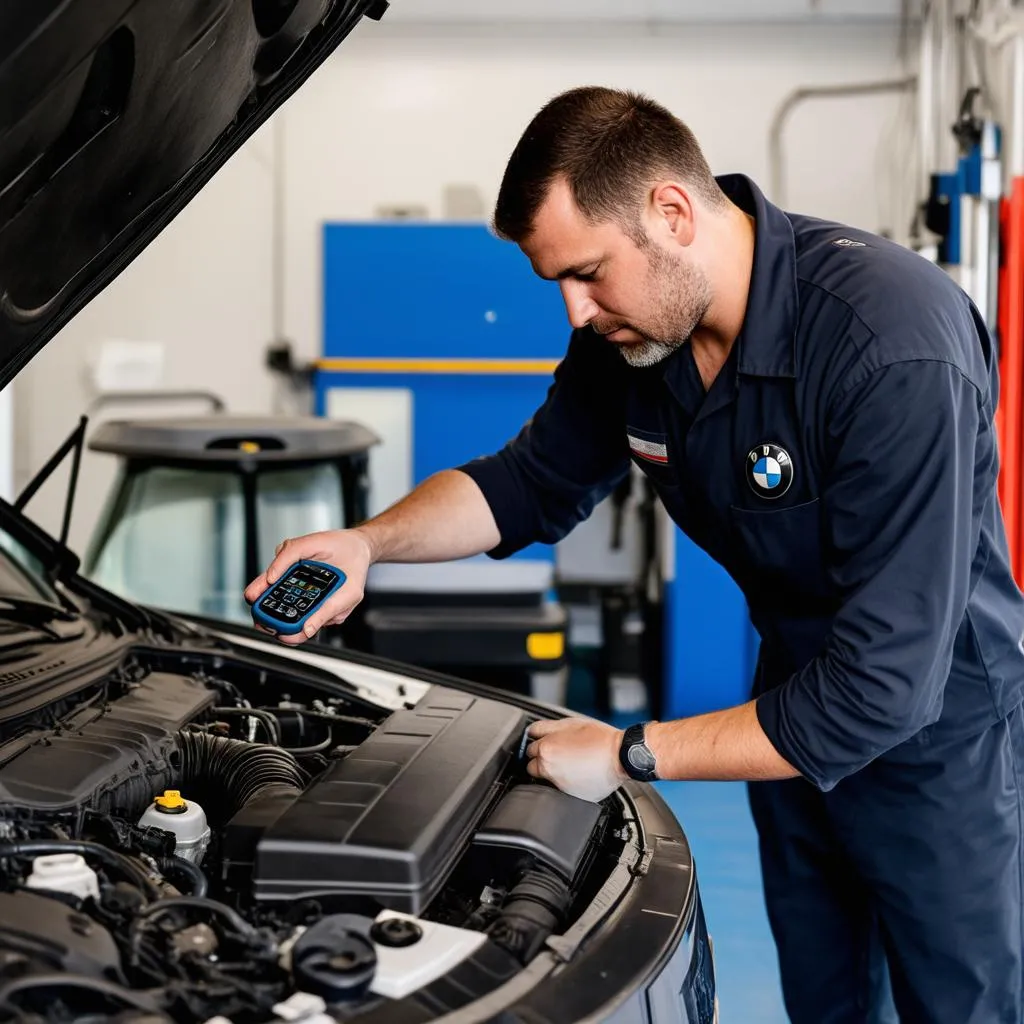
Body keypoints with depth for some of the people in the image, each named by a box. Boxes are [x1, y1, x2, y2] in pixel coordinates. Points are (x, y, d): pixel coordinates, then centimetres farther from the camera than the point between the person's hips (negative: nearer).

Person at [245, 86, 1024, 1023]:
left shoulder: (896, 353, -35)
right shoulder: (629, 330, -11)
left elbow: (887, 685, -35)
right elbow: (535, 481, 8)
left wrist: (631, 755, -28)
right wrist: (368, 545, -10)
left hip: (938, 738, -6)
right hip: (797, 706, 6)